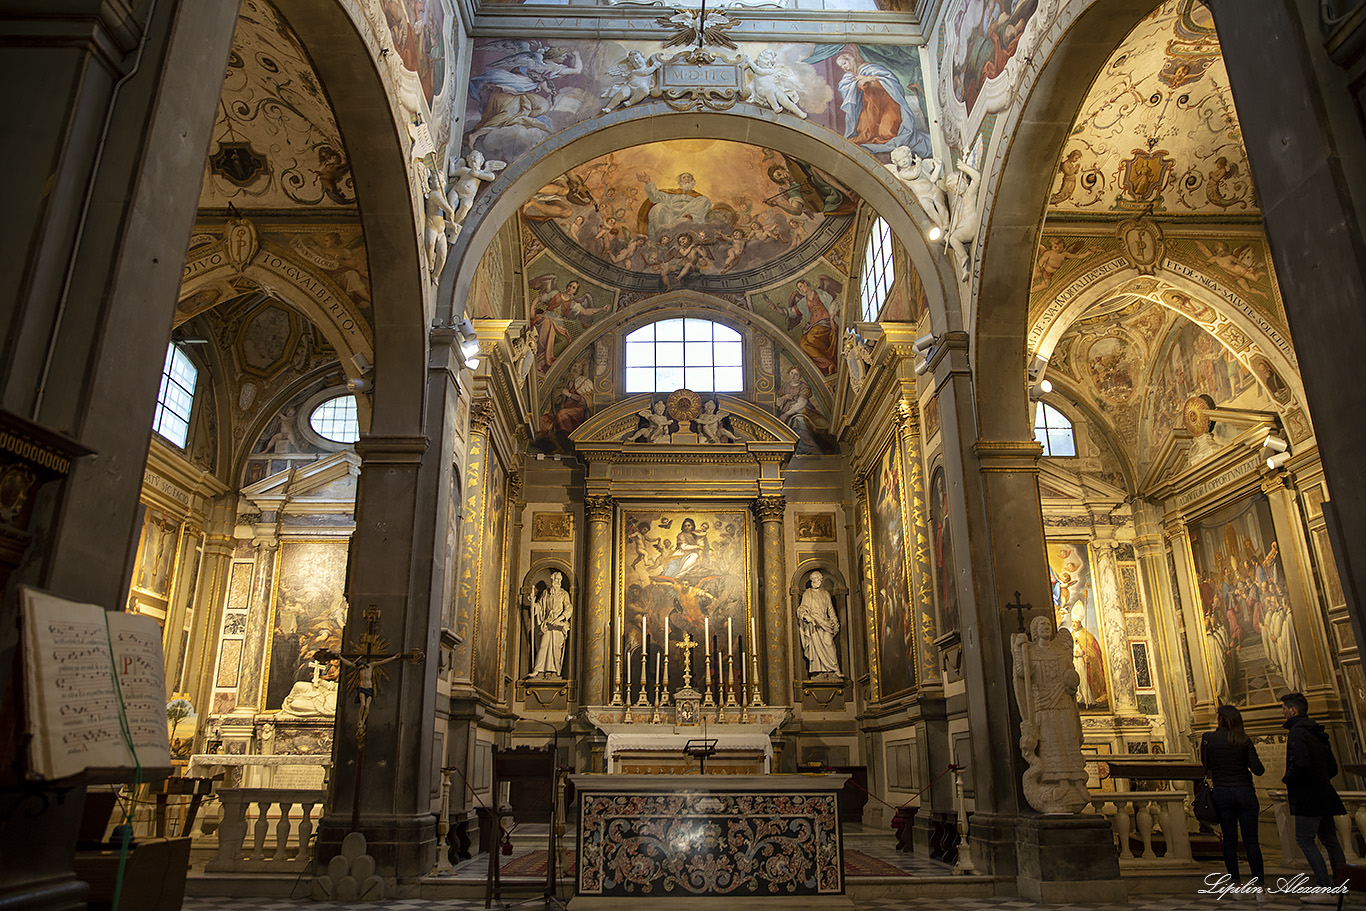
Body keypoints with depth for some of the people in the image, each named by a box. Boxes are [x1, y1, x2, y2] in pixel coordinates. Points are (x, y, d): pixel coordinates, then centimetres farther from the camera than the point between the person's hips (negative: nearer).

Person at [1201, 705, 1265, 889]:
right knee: (1251, 841, 3)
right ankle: (1259, 884, 1)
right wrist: (1261, 767, 15)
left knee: (1229, 840, 7)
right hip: (1245, 792, 0)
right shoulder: (1244, 740, -3)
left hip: (1222, 793, 0)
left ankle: (1235, 884, 9)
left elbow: (1205, 767, 2)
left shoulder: (1208, 738, -3)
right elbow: (1257, 769, -8)